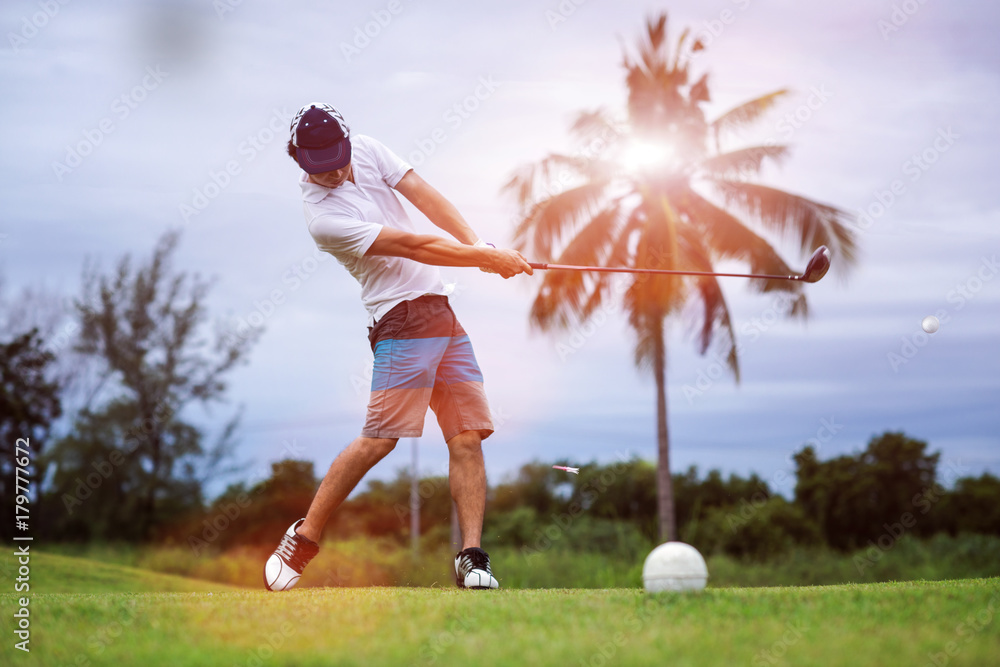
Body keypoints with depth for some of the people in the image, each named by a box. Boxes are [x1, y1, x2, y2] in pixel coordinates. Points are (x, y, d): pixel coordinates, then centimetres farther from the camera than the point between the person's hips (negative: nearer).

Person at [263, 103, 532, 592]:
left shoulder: (365, 149, 7)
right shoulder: (323, 216, -15)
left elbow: (424, 196, 2)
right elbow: (411, 247, -16)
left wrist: (475, 243, -13)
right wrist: (487, 258, -14)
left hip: (443, 311, 7)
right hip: (402, 319, -7)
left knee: (468, 437, -1)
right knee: (380, 438, -14)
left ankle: (472, 558, -1)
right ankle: (302, 539, 0)